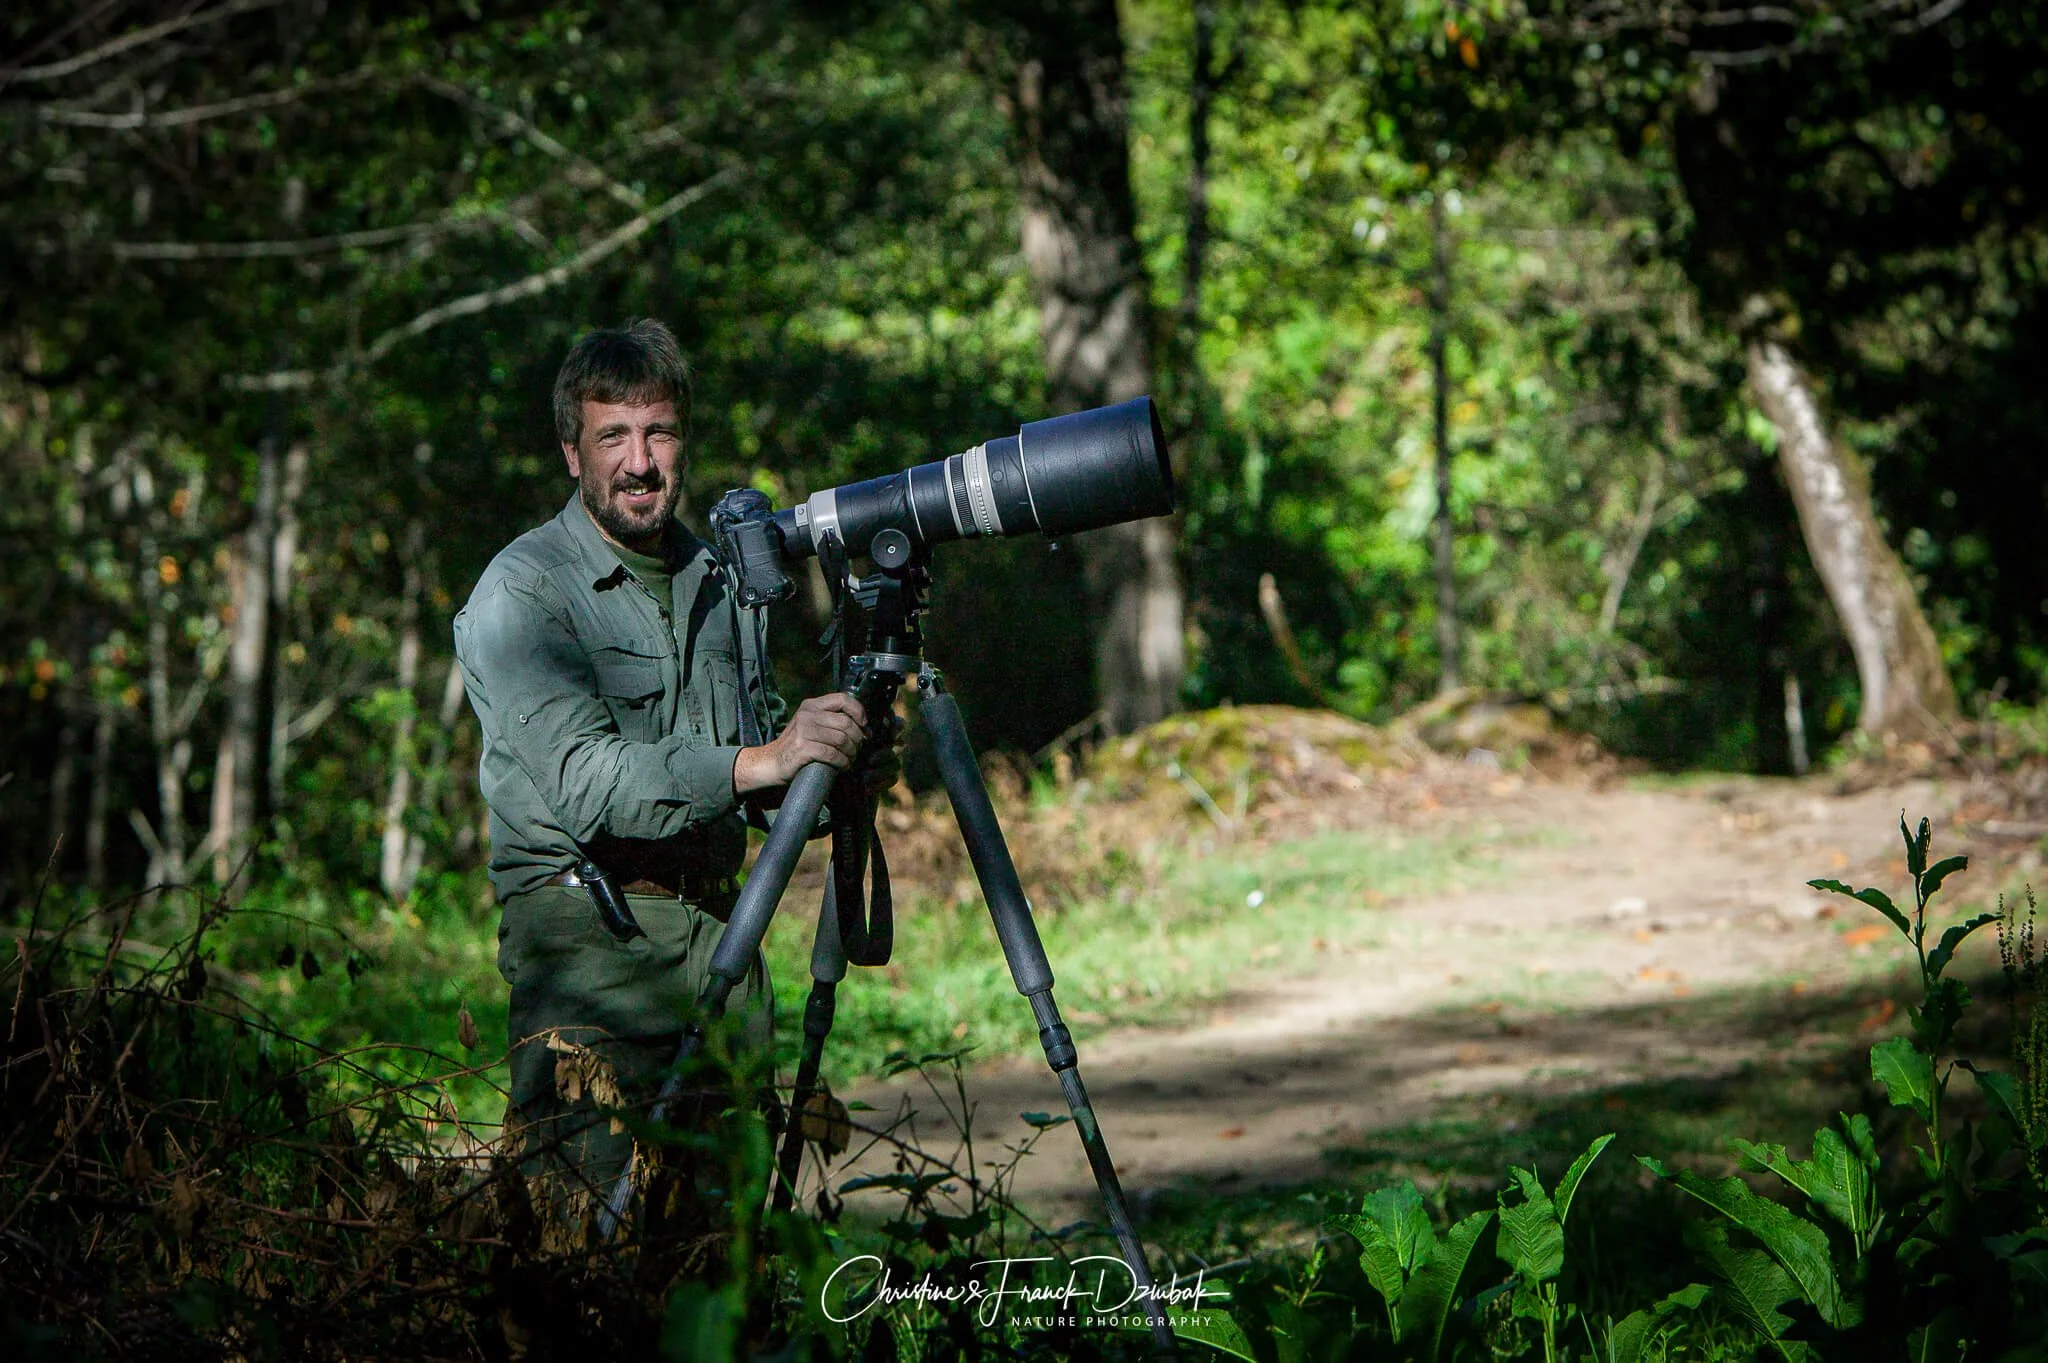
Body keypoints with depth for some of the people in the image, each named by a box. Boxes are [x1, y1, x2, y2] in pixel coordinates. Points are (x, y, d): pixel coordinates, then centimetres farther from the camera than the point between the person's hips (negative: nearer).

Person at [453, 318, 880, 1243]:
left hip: (717, 923, 6)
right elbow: (583, 782, -21)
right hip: (586, 929, -6)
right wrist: (756, 764, -31)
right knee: (584, 1229, -15)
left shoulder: (720, 578, 16)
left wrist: (826, 767, -1)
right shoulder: (522, 594, -6)